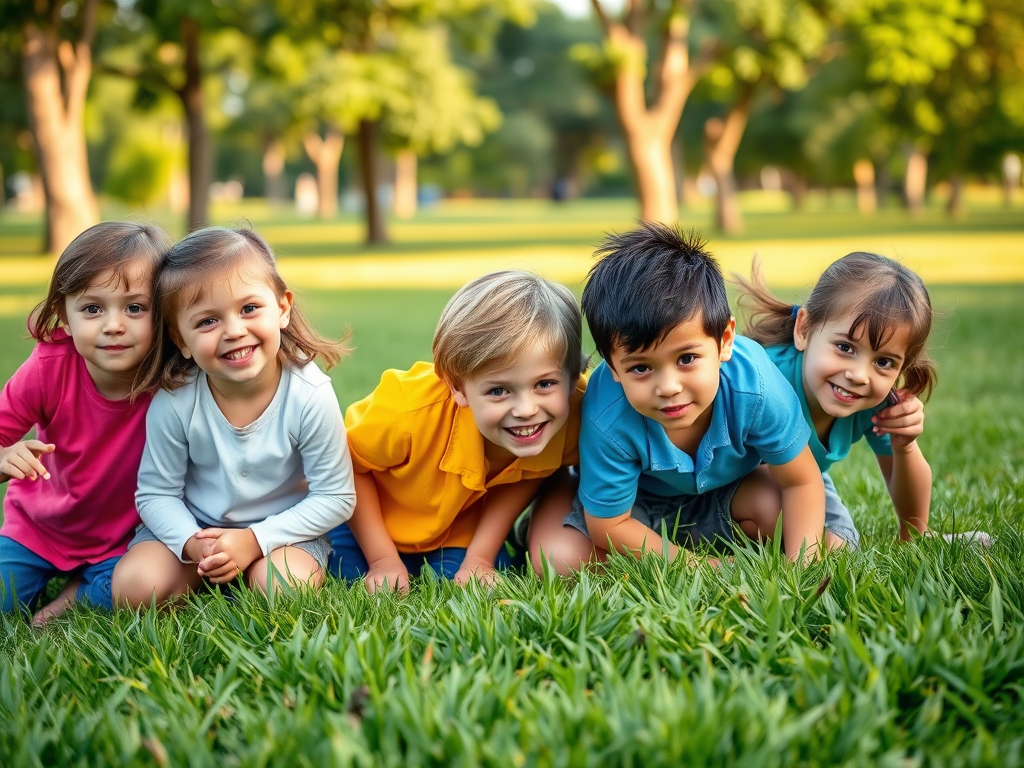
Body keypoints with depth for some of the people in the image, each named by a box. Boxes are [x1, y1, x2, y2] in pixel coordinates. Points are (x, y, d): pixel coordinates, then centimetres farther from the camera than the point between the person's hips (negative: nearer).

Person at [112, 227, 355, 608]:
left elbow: (335, 498, -15)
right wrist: (192, 544, -27)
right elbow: (156, 493, -8)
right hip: (192, 525, 2)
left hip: (283, 530, -1)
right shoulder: (173, 403, -19)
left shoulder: (310, 397, -23)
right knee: (133, 589, -20)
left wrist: (255, 540, -23)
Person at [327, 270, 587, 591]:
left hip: (464, 527, 2)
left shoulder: (572, 414, -32)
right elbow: (349, 466, -20)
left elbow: (527, 476, -10)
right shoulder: (412, 409, -41)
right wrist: (382, 558, -17)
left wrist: (480, 557, -16)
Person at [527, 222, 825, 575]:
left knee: (777, 506, -25)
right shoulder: (608, 420, -39)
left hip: (725, 489, 2)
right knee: (559, 559, -22)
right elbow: (610, 525, -25)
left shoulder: (756, 388, -36)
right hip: (634, 497, -1)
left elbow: (801, 481, -20)